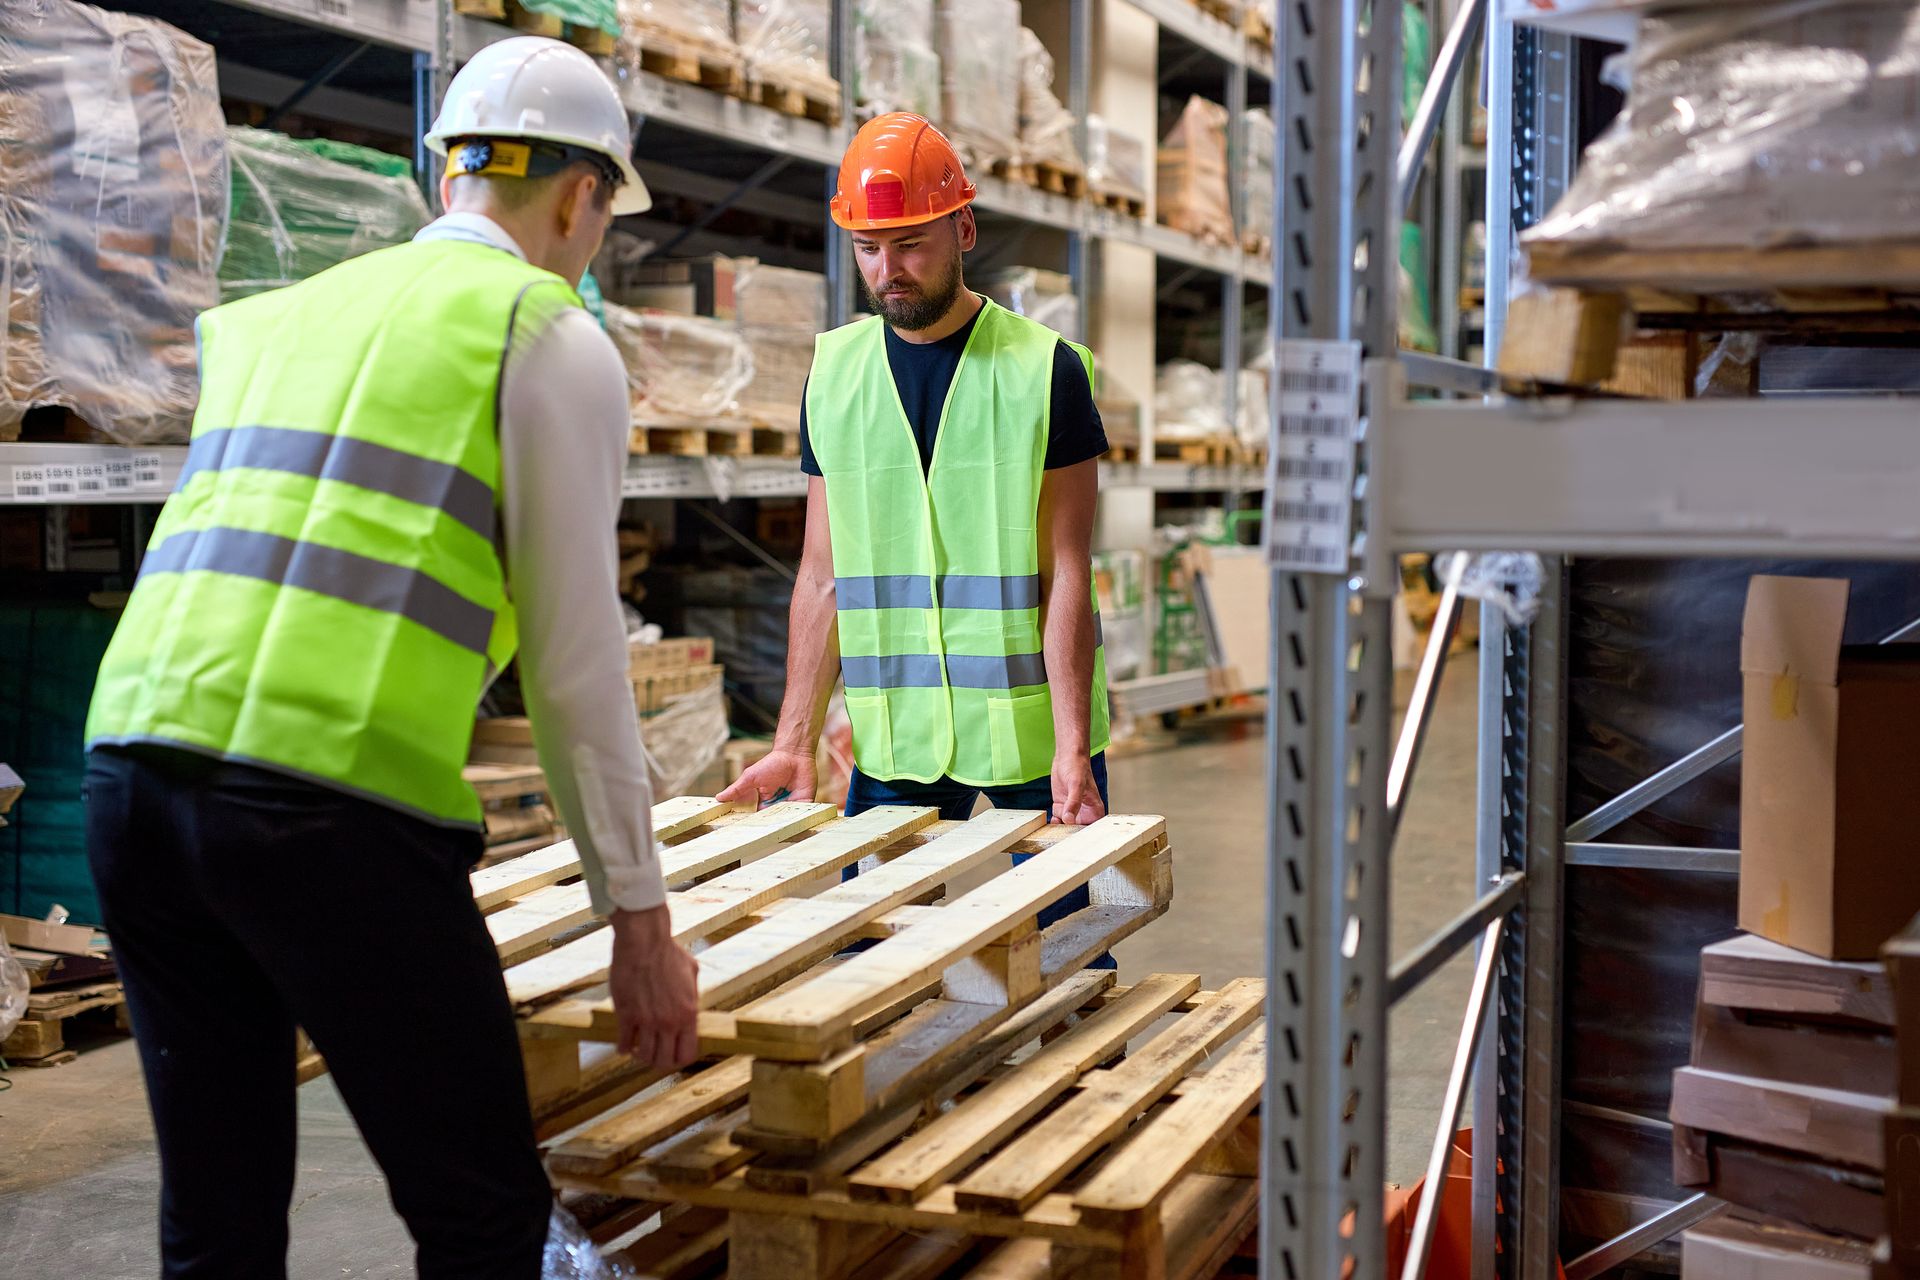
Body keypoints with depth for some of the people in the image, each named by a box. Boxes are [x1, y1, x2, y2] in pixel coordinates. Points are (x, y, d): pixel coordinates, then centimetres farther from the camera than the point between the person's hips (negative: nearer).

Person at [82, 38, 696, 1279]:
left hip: (131, 765, 7)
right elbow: (574, 653, 1)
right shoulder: (556, 338, 5)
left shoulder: (277, 317, 25)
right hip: (331, 804, -7)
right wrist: (640, 916, 7)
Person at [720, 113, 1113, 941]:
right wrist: (795, 744, -1)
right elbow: (823, 577, 5)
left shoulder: (1044, 369, -4)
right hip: (894, 744, 3)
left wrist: (1071, 748, -16)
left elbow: (1066, 574, -8)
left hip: (1032, 730, -3)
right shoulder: (834, 373, 5)